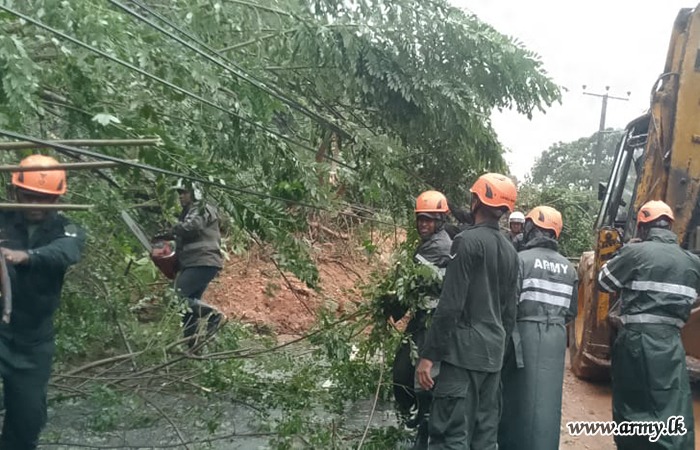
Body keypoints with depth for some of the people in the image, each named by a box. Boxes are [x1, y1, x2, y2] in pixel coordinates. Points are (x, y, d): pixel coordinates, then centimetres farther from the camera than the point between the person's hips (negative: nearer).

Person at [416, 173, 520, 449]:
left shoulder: (468, 240, -11)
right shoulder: (510, 250, 13)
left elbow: (450, 305, -17)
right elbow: (510, 310, 16)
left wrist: (429, 355, -14)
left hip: (464, 349, -8)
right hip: (493, 353, 8)